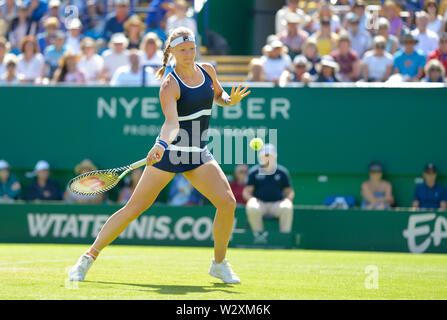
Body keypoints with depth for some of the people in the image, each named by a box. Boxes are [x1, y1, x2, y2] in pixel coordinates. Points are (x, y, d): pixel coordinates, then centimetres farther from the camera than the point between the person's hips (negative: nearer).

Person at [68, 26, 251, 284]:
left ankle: (219, 264, 8)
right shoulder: (170, 85, -16)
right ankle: (88, 258, 4)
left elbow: (218, 96, 23)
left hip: (198, 154, 5)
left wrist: (230, 100, 0)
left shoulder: (208, 70, 3)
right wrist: (161, 144, -50)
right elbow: (172, 122, -31)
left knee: (227, 202, -12)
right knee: (134, 207, -6)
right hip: (169, 151, -5)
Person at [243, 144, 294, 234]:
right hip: (259, 202, 0)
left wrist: (287, 199, -8)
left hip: (277, 204, 0)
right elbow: (246, 191, 9)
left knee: (287, 208, -33)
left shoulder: (282, 172, 13)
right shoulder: (253, 172, 11)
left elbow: (290, 192, 15)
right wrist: (251, 199, -14)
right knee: (252, 208, -35)